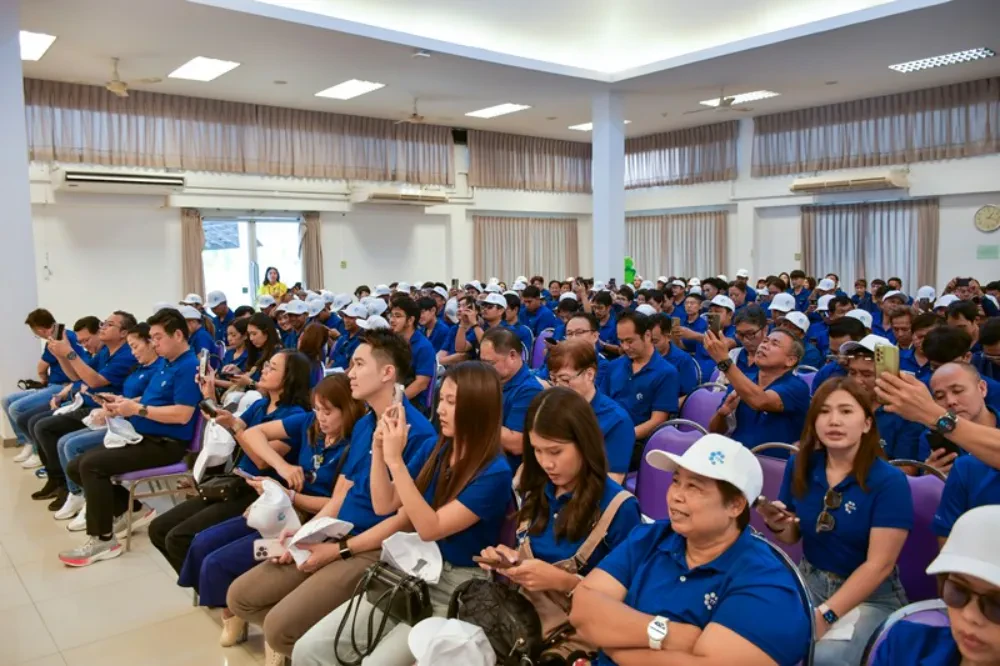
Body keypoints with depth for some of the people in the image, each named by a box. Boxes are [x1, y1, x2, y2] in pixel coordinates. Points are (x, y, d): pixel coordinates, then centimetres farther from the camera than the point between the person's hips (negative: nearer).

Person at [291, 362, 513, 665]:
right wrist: (379, 447, -5)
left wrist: (396, 461, -24)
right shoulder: (441, 452, 5)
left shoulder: (494, 472, -16)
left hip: (458, 589, -6)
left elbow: (430, 528, -21)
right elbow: (384, 505, 8)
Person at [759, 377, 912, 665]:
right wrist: (777, 526, -14)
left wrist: (826, 614, -24)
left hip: (873, 596, -4)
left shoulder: (889, 481, -15)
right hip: (810, 581, 4)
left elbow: (879, 564, -18)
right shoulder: (800, 465, -3)